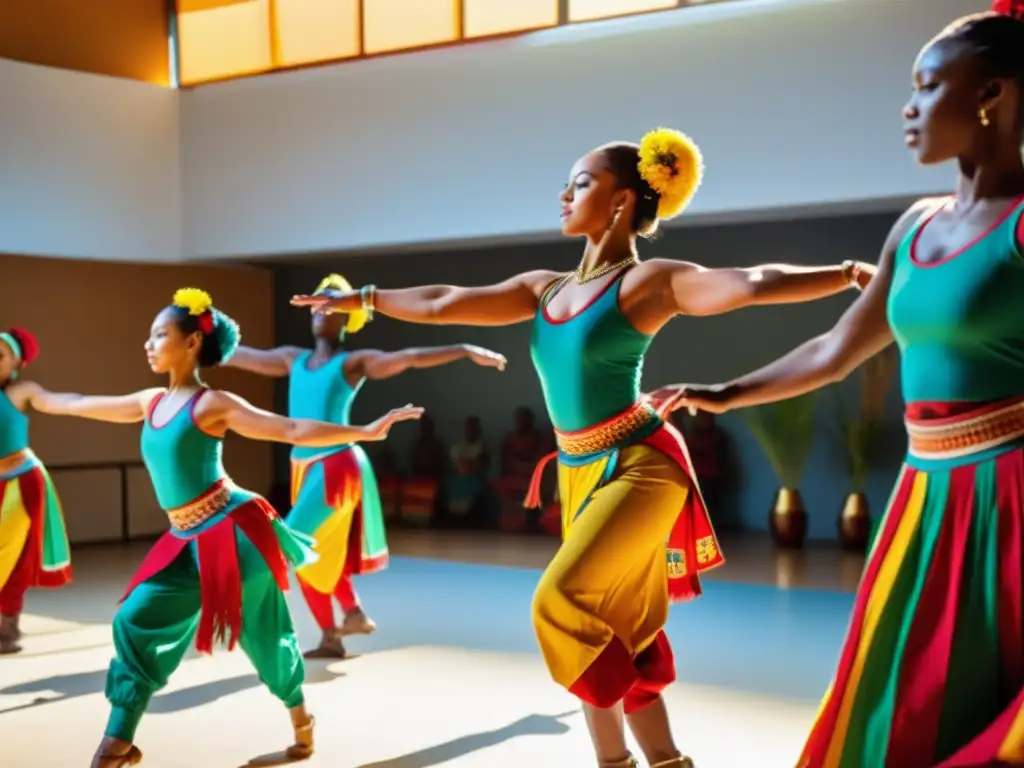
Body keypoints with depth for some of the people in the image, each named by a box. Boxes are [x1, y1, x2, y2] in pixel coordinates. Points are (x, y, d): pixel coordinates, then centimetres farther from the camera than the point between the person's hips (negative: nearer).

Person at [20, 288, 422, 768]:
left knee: (259, 632, 6)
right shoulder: (151, 402, 9)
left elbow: (294, 430, -14)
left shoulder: (212, 404, -11)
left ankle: (300, 716, 31)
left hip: (233, 532, -7)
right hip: (189, 542, 7)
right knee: (136, 621, 1)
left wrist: (367, 432, -21)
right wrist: (38, 398, 37)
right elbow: (82, 404, 25)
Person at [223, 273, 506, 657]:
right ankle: (355, 614, 36)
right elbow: (244, 356, 23)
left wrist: (465, 349, -24)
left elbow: (411, 357, -15)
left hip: (336, 466, -7)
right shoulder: (294, 359, 11)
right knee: (323, 548, 18)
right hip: (305, 467, 7)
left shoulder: (355, 362, -6)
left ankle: (330, 637, 3)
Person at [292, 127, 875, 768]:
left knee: (563, 601, -18)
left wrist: (849, 273, -30)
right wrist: (361, 298, 19)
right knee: (618, 630, 9)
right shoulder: (546, 288, 10)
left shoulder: (649, 281, -8)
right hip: (580, 471, 7)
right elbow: (442, 304, 14)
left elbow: (751, 284, -20)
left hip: (639, 464, -7)